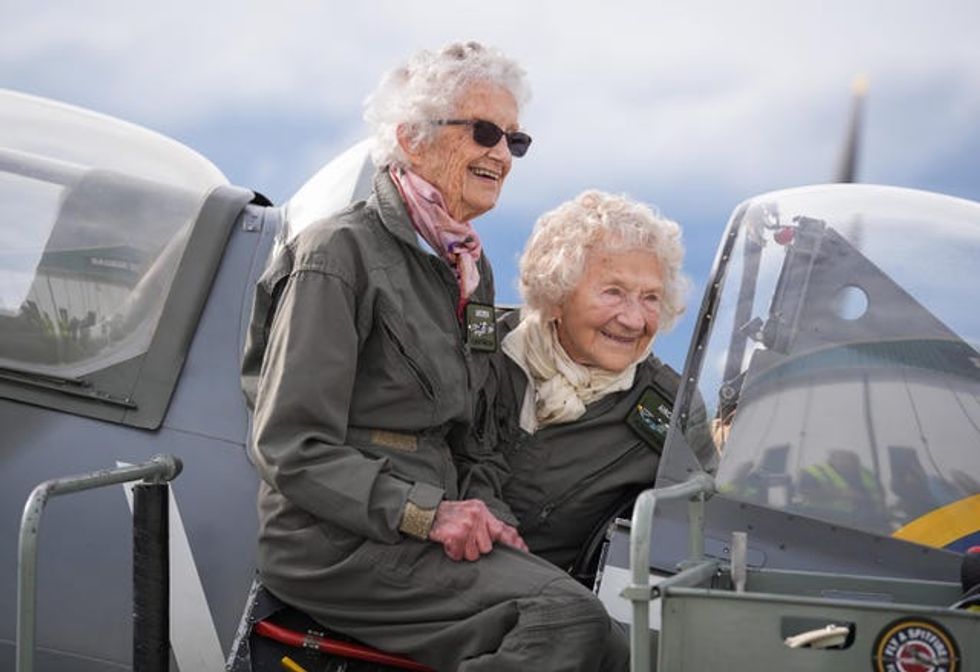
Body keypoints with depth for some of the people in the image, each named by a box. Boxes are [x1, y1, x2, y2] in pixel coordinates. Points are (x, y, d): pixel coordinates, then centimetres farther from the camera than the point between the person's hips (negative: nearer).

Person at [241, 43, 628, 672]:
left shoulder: (468, 266, 18)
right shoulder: (339, 254, -7)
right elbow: (291, 447, -14)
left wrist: (482, 521, 6)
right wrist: (426, 513, -21)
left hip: (436, 531, 8)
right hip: (335, 542, -8)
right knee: (567, 618, -26)